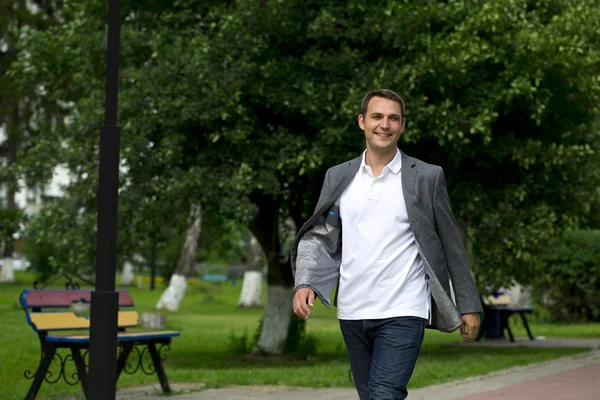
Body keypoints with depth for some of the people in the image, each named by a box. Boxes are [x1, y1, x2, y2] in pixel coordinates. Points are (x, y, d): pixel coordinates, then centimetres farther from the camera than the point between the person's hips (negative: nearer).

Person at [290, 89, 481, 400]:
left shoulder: (427, 177, 0)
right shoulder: (338, 177, 9)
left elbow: (451, 244, 4)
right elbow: (318, 237, 8)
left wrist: (468, 305, 4)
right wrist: (304, 283, -10)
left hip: (403, 313, -4)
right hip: (352, 314, 4)